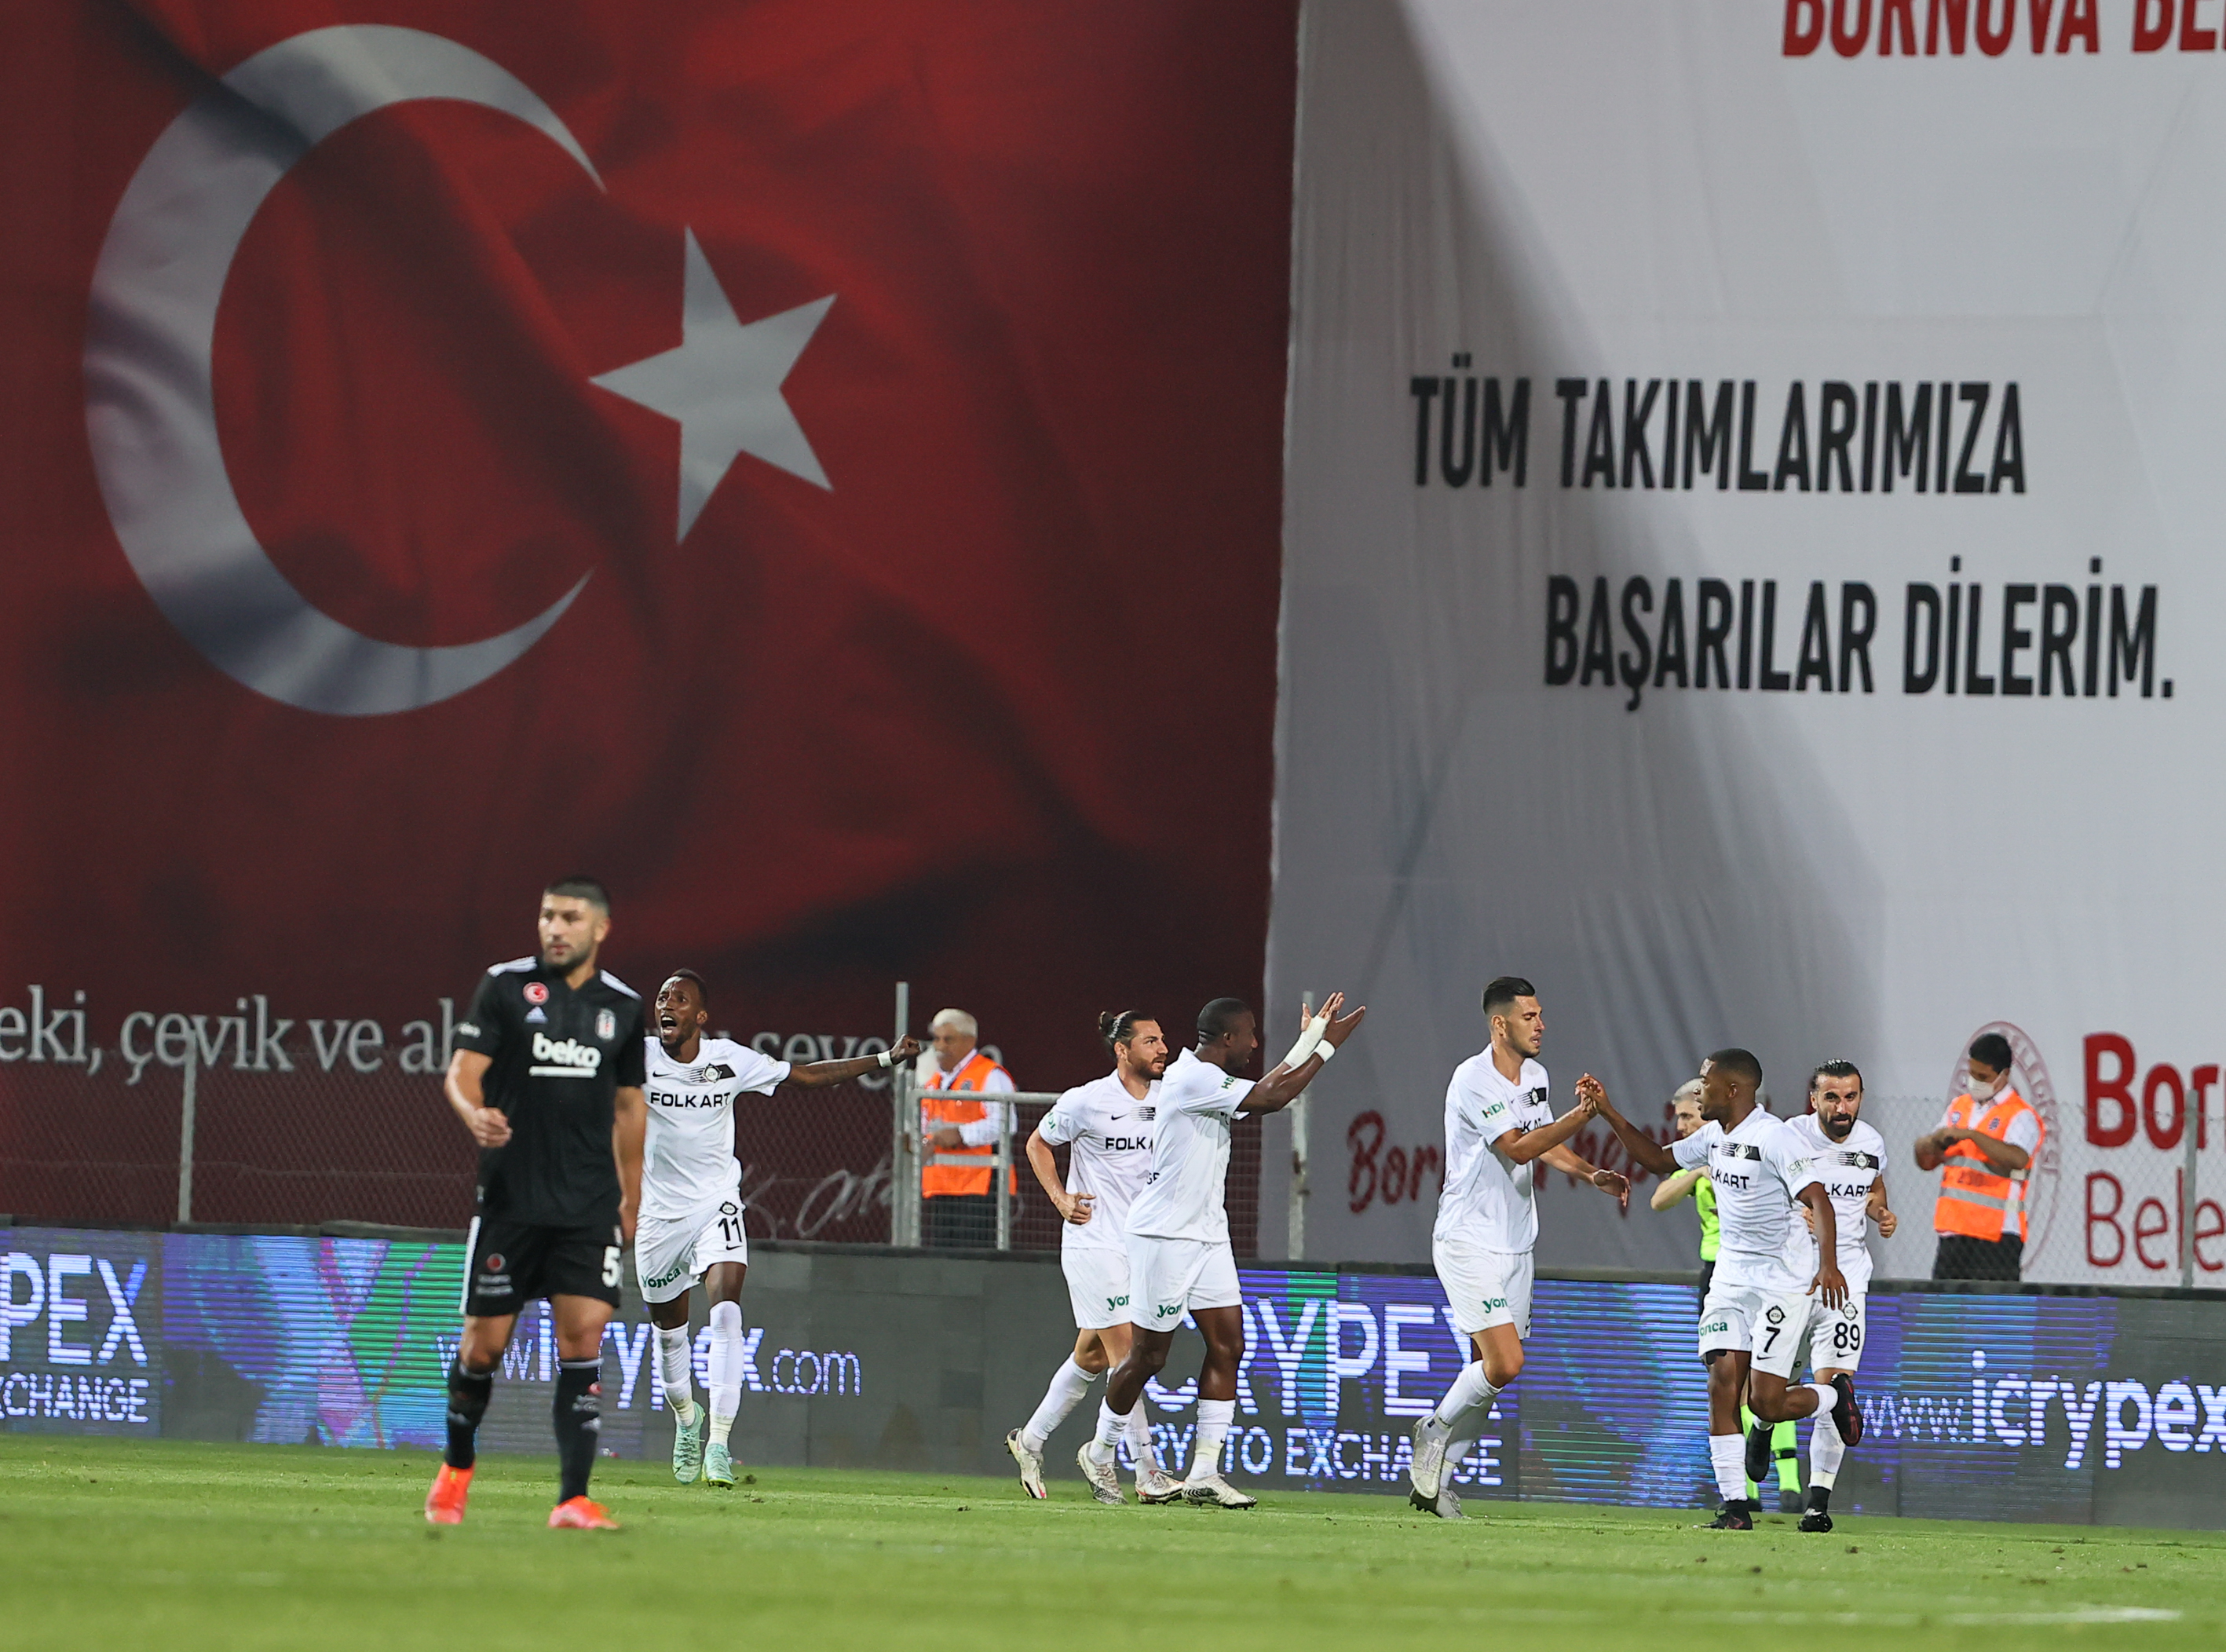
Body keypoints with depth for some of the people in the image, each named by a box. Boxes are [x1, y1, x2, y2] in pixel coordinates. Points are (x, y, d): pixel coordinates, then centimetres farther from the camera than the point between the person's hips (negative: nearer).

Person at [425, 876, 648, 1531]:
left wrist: (631, 1198, 20)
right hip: (510, 1198, -2)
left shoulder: (623, 1005, 9)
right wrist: (474, 1114, -27)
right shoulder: (505, 986, 0)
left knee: (583, 1336, -9)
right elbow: (462, 1072, -5)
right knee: (485, 1341, 2)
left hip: (589, 1205, 2)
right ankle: (457, 1465, 29)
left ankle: (573, 1499, -10)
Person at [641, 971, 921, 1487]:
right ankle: (686, 1416, 45)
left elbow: (806, 1076, 7)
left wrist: (886, 1059, 6)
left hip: (716, 1203, -1)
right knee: (668, 1324, 13)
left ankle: (718, 1443, -25)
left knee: (726, 1305, -23)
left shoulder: (729, 1059, -5)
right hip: (659, 1211, 1)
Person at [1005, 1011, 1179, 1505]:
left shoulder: (1168, 1097, 5)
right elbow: (1038, 1144, 5)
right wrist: (1061, 1198, -6)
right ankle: (1148, 1473, -11)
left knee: (1092, 1356, 12)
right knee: (1126, 1354, -11)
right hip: (1094, 1242, -6)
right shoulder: (1086, 1102, -9)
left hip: (1143, 1241, 6)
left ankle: (1031, 1440, 29)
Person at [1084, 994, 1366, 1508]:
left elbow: (1265, 1090, 29)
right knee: (1149, 1357, 0)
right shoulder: (1190, 1079, -19)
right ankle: (1099, 1453, 21)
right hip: (1165, 1235, -10)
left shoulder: (1207, 1077, 12)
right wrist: (1325, 1046, -17)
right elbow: (1270, 1099, -24)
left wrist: (1308, 1040, 26)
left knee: (1227, 1345, -1)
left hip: (1207, 1234, 10)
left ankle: (1204, 1474, -2)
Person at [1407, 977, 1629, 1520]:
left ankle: (1436, 1479, 15)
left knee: (1493, 1369, 5)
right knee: (1504, 1363, -18)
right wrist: (1582, 1115, -28)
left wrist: (1593, 1174, 11)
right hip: (1469, 1244, -8)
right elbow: (1518, 1148, -23)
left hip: (1515, 1245, 8)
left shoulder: (1535, 1076, 10)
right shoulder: (1473, 1080, -17)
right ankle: (1436, 1431, 8)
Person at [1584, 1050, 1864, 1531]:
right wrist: (1608, 1113, 16)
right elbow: (1658, 1160, 24)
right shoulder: (1714, 1135, 10)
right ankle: (1735, 1506, -7)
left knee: (1766, 1404, -10)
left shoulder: (1775, 1138, -16)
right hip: (1730, 1278, 8)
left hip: (1781, 1283, -8)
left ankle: (1835, 1396, 22)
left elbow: (1818, 1201, -21)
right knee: (1722, 1386, -7)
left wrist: (1828, 1265, -34)